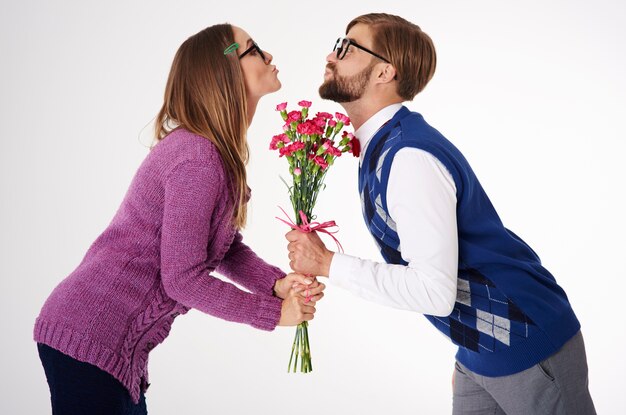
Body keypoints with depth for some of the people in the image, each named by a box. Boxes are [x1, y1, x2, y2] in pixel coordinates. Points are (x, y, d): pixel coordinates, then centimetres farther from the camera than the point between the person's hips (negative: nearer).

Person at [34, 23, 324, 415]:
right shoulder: (198, 157, -23)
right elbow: (184, 279, -23)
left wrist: (278, 283, -9)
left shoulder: (221, 152, 7)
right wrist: (274, 312, -13)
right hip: (89, 340, -9)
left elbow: (228, 249, 10)